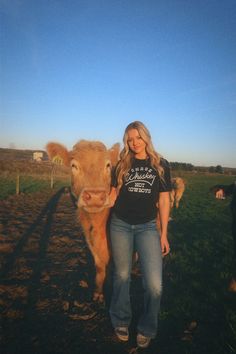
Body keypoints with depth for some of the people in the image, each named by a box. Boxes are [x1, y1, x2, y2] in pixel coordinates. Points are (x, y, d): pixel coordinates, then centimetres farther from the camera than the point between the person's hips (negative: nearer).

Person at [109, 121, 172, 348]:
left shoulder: (160, 165, 1)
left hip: (147, 227, -1)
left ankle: (146, 329, 21)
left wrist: (163, 234, 2)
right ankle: (121, 322, 36)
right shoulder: (122, 164, 4)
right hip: (120, 225, 1)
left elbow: (163, 201, 3)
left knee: (154, 284, -6)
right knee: (122, 275, 12)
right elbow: (114, 194, 10)